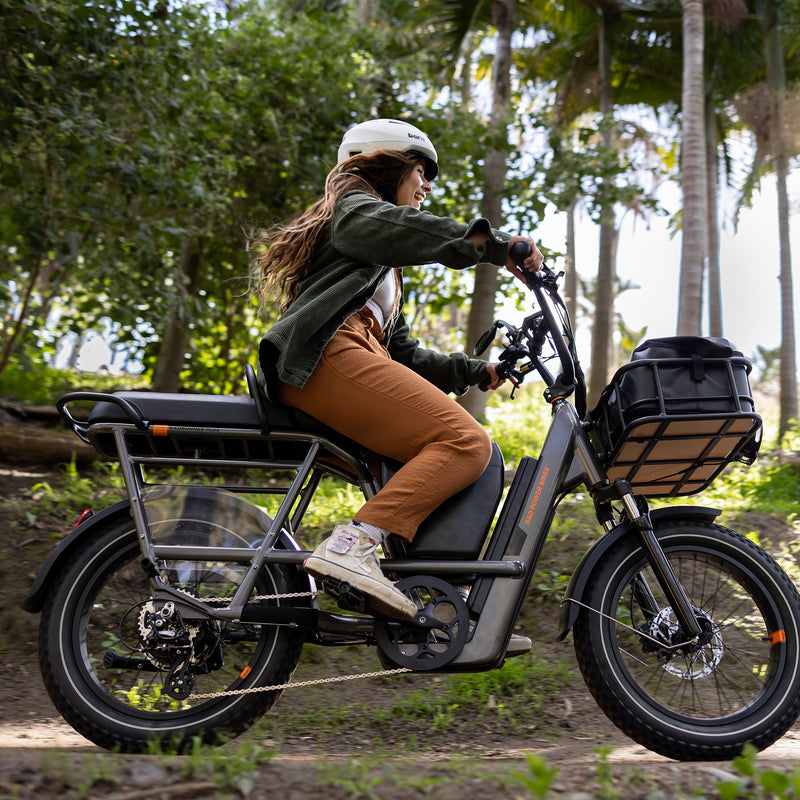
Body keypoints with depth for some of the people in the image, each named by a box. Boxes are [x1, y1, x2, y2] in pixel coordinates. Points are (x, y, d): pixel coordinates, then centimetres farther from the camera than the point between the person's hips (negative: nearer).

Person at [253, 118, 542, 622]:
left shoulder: (386, 271, 40)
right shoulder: (353, 207, 13)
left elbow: (404, 354, 31)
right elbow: (399, 227, -13)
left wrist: (475, 371, 19)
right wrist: (495, 244, -24)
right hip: (330, 355, -9)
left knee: (480, 457, 3)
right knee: (466, 443, -23)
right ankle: (352, 545, -36)